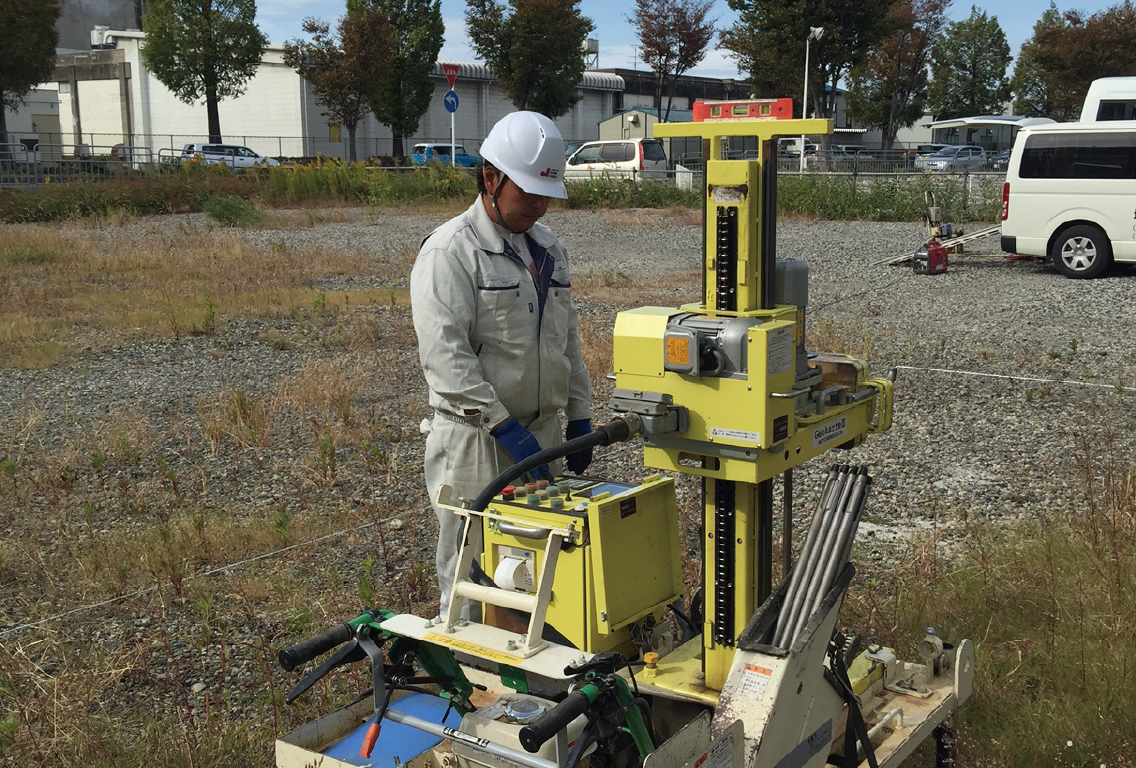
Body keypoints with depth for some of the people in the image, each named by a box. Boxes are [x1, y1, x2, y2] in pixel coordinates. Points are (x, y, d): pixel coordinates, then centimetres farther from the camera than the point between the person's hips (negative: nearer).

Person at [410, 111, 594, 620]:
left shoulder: (548, 248, 14)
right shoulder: (450, 250, -11)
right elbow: (445, 354, -20)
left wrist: (579, 418, 14)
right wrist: (505, 426, -23)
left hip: (544, 435, 7)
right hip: (476, 443, -7)